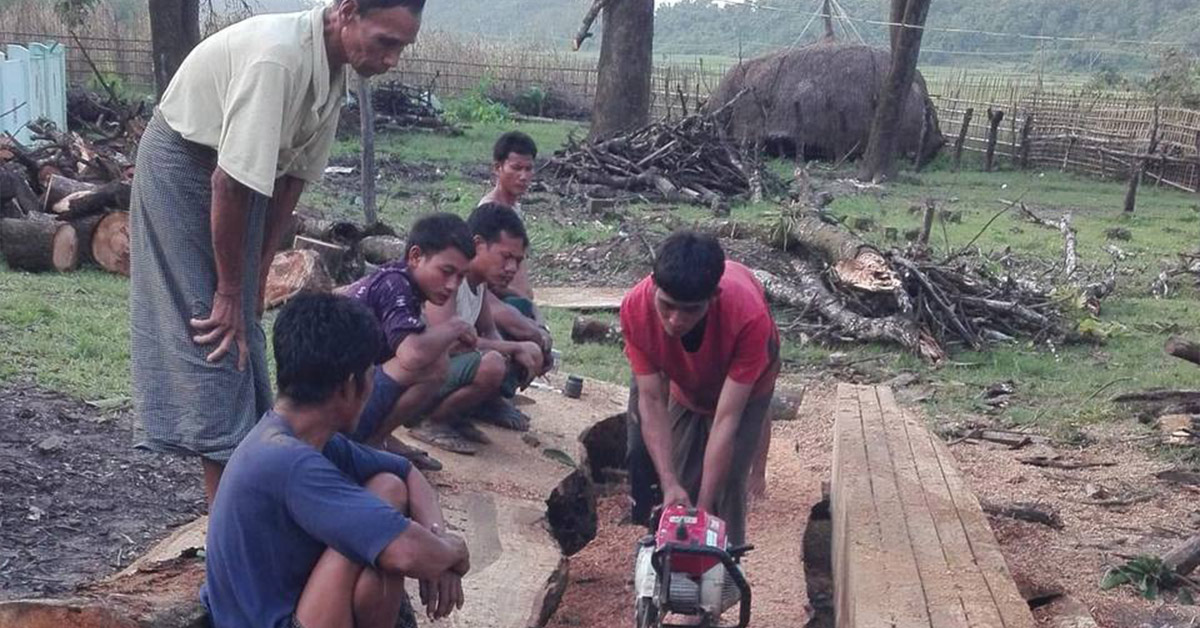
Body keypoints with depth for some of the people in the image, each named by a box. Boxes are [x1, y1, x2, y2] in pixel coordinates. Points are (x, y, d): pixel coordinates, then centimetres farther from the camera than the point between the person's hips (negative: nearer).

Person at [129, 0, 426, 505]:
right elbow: (228, 183, -30)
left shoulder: (337, 67, -6)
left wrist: (257, 275, 5)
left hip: (235, 176, 8)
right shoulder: (277, 56, -33)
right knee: (212, 335, -9)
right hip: (184, 166, -8)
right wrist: (230, 291, -21)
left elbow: (295, 173, 2)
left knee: (243, 332, 11)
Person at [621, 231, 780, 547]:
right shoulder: (636, 308, -37)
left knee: (726, 484, -10)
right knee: (681, 482, -2)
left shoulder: (748, 315, -44)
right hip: (685, 385, 2)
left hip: (743, 383, -2)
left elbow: (726, 419, -41)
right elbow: (652, 401, -31)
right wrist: (669, 484, -41)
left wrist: (704, 510, -41)